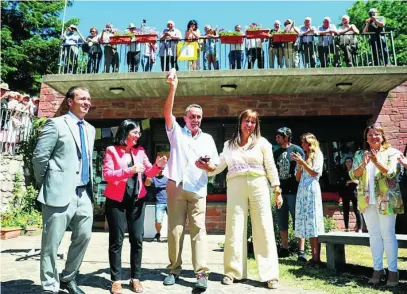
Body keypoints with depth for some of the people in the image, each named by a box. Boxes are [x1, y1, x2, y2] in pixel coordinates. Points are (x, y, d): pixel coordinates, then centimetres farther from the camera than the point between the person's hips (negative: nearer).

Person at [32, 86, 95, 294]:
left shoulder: (90, 129, 15)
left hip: (84, 193, 7)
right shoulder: (56, 124, -6)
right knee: (51, 242, 5)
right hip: (60, 193, -7)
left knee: (83, 237, 13)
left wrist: (90, 186, 15)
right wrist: (46, 185, 1)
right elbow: (39, 157, -8)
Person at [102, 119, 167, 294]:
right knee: (116, 240, 4)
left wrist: (158, 166, -17)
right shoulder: (112, 150, -3)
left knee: (137, 239, 5)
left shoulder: (140, 151, 9)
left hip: (137, 199, 4)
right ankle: (116, 279, 14)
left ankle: (135, 278, 17)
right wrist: (129, 170, -24)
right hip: (116, 200, -4)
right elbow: (107, 174, -13)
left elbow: (149, 173, 4)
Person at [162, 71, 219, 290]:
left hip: (198, 190, 1)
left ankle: (201, 273, -1)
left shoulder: (207, 139, 13)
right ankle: (174, 270, 17)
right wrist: (173, 89, -18)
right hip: (176, 187, 0)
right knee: (175, 229, 5)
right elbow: (167, 113, -7)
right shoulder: (176, 132, 9)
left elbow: (215, 166, 13)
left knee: (198, 229, -3)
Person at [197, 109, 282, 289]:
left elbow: (271, 167, 7)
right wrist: (207, 167, -9)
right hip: (235, 188, 1)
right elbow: (219, 166, 11)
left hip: (258, 186, -1)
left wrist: (277, 190, 2)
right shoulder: (229, 144, 13)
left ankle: (270, 274, 8)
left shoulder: (262, 142, 8)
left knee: (264, 229, 0)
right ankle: (233, 271, 14)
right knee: (234, 229, 3)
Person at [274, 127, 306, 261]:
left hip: (294, 191, -6)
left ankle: (301, 251, 1)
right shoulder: (277, 153, 14)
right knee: (282, 222, 11)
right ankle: (284, 248, 21)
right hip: (280, 191, 6)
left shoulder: (296, 150, -3)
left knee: (298, 221, -3)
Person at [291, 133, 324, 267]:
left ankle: (317, 258, -5)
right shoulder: (303, 156, 17)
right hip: (302, 190, 6)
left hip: (312, 190, -6)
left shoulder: (317, 155, 5)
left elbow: (316, 173, -7)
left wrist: (302, 162, -9)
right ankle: (313, 256, 7)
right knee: (306, 223, 3)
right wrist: (299, 164, 0)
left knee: (313, 222, -8)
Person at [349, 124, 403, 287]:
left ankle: (393, 270, 11)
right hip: (367, 200, 4)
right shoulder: (360, 154, 10)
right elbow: (353, 175, 1)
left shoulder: (392, 153, 0)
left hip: (386, 200, -3)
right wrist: (363, 164, -17)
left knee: (388, 235, 0)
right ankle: (378, 269, 19)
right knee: (374, 235, 10)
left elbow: (391, 173, -13)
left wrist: (376, 161, -28)